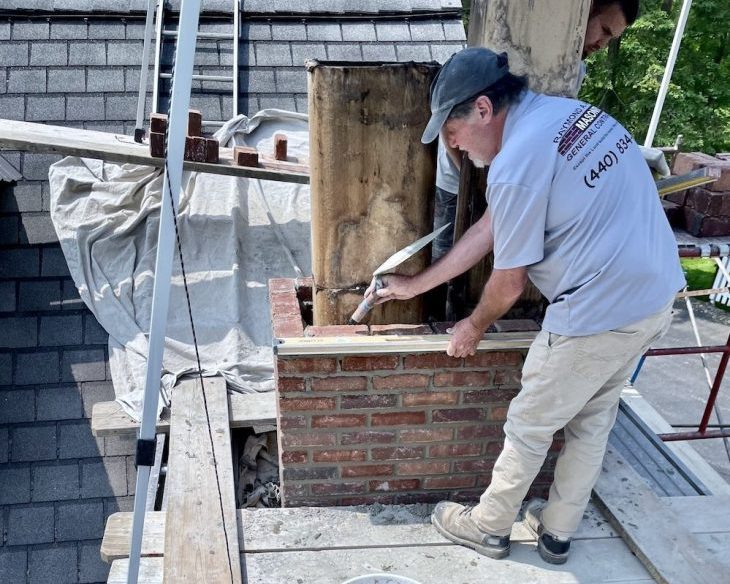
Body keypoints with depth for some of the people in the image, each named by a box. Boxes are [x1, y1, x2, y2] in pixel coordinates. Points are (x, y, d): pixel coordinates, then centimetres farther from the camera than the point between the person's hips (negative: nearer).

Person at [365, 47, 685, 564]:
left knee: (529, 427, 12)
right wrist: (414, 286, 19)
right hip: (655, 298, 9)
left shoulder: (517, 163, -21)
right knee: (593, 421, 23)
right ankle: (558, 532, 40)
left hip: (600, 315, -9)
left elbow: (509, 283, -11)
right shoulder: (567, 112, 9)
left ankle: (488, 527, 33)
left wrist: (474, 327, 11)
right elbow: (488, 229, 14)